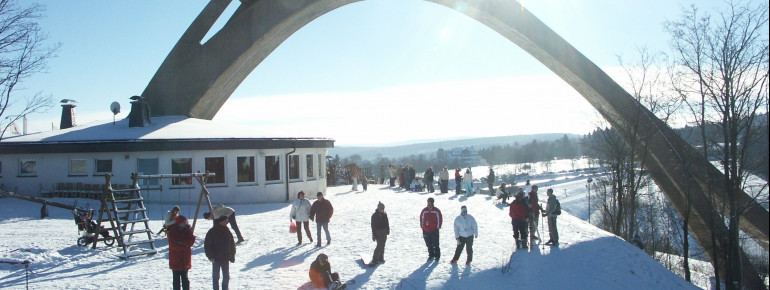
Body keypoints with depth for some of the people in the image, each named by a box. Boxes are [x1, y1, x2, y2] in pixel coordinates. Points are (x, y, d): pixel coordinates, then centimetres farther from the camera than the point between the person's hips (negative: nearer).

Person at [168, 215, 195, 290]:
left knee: (184, 277, 12)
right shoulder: (172, 231, -8)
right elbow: (173, 244, -16)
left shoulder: (188, 230, 3)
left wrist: (181, 241, -18)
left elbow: (191, 241, -6)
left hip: (185, 259, 3)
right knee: (176, 278, 5)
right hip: (175, 259, -3)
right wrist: (185, 245, -14)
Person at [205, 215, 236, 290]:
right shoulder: (212, 232, -9)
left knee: (226, 276, 9)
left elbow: (232, 244, 12)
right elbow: (207, 245, -8)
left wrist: (232, 256, 9)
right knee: (215, 276, 4)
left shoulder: (227, 231, 4)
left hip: (226, 258, 4)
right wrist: (210, 256, -14)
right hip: (216, 259, -4)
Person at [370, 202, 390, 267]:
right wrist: (374, 235, -14)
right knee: (379, 246, -12)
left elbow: (387, 223, 15)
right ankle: (374, 260, -6)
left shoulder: (384, 214, 5)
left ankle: (381, 258, 25)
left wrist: (388, 231, 13)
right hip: (378, 233, -7)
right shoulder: (374, 215, -14)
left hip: (384, 233, 7)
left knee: (382, 246, 13)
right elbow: (373, 226, -13)